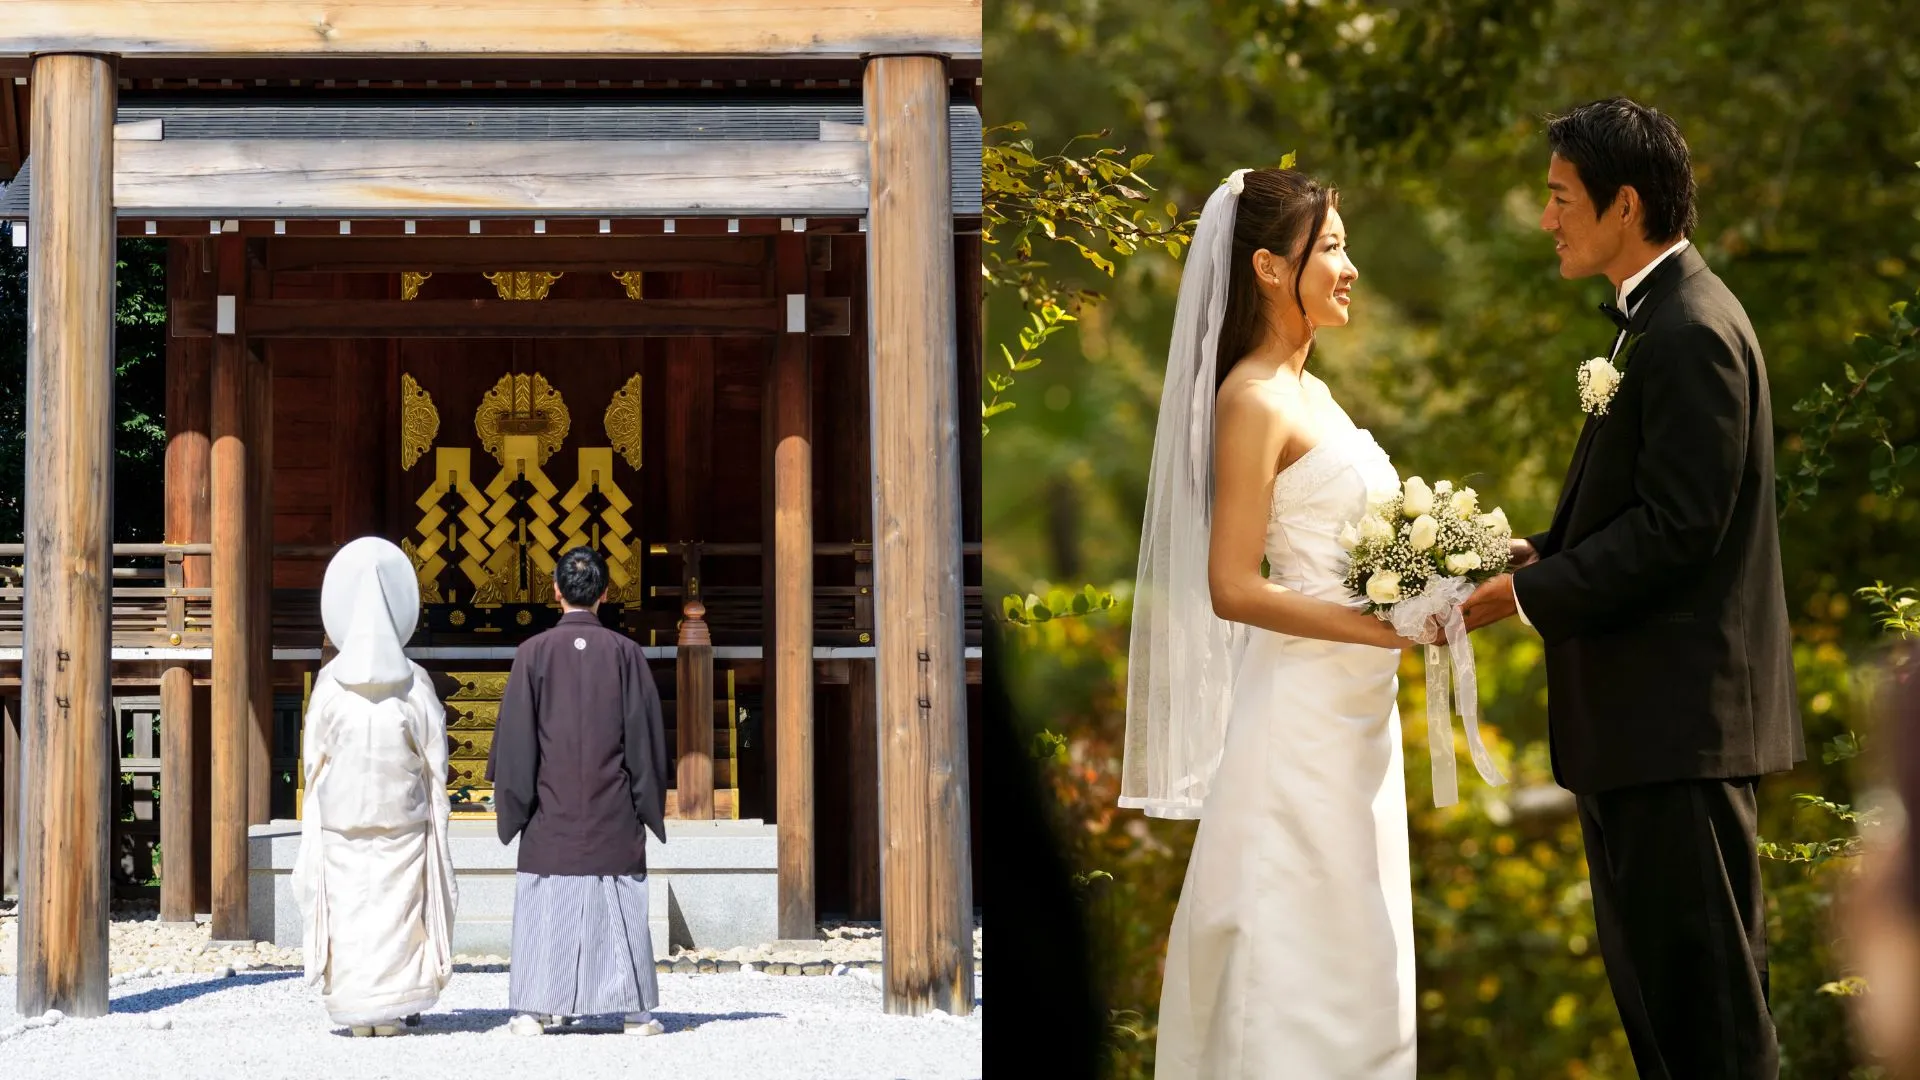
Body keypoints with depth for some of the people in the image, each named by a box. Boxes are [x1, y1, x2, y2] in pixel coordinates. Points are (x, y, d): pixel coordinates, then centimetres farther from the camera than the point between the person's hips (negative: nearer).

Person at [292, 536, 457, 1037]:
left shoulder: (330, 684, -8)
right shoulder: (414, 685, -9)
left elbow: (313, 759, 0)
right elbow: (436, 763, -3)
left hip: (340, 822, 0)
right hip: (402, 823, 0)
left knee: (348, 908, 6)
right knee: (395, 908, 6)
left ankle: (356, 1012, 7)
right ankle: (390, 1010, 6)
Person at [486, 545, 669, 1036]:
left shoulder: (534, 652, -4)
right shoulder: (626, 653, -2)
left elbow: (515, 734, -3)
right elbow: (646, 734, 2)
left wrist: (512, 800, 6)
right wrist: (651, 801, 12)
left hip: (551, 811, 0)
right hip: (613, 812, 0)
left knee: (543, 905, 3)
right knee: (620, 907, 4)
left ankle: (534, 1010, 1)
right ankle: (634, 1010, 5)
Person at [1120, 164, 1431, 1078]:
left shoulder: (1309, 393, 13)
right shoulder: (1253, 401, -14)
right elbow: (1232, 589, -19)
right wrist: (1387, 628, -21)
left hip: (1355, 711, 9)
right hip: (1303, 716, -9)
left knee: (1352, 958, 13)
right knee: (1299, 960, -4)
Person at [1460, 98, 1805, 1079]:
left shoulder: (1692, 334, -17)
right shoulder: (1653, 318, 15)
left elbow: (1676, 527, -22)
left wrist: (1528, 593, -16)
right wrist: (1538, 551, 4)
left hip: (1678, 719, -11)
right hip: (1643, 717, 11)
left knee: (1703, 991, -5)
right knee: (1650, 977, 15)